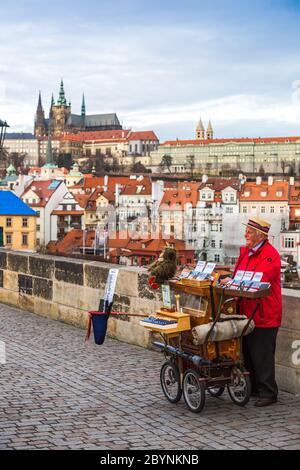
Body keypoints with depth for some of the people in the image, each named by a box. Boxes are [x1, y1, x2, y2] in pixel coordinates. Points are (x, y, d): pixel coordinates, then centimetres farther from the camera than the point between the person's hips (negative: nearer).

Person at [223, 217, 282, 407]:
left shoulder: (270, 255, -15)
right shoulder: (245, 251, 13)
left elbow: (258, 281, -25)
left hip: (264, 315, -9)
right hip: (247, 313, 9)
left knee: (262, 356, -4)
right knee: (248, 353, 16)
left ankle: (268, 393, 5)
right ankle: (252, 387, 28)